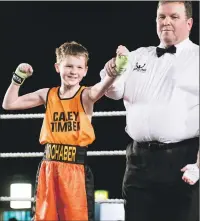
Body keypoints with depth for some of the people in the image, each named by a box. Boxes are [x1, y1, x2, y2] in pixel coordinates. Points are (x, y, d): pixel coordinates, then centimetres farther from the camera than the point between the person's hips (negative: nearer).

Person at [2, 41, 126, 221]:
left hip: (76, 168, -4)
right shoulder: (48, 95, 7)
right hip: (49, 168, 4)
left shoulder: (85, 96, -5)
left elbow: (99, 90, -30)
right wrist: (19, 78, 2)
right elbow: (9, 104, 12)